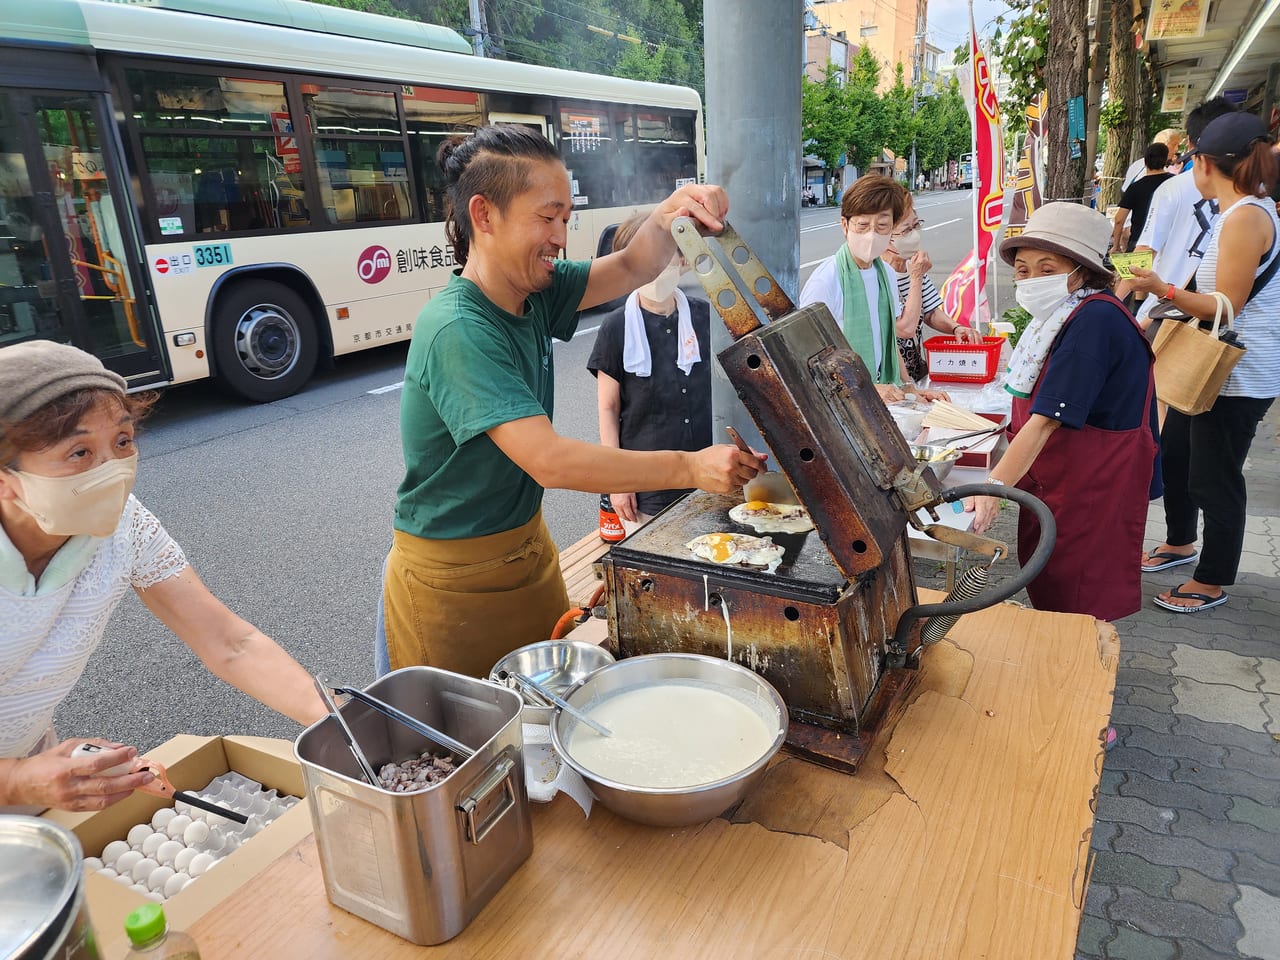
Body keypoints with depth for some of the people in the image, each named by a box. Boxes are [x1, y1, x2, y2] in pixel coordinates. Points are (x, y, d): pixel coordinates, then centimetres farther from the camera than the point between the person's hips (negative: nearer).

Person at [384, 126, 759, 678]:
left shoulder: (534, 292, -3)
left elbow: (631, 268, 3)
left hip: (528, 545, 7)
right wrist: (689, 468, -30)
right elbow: (549, 460, -34)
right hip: (454, 578, -7)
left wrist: (670, 215, -20)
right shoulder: (456, 330, -28)